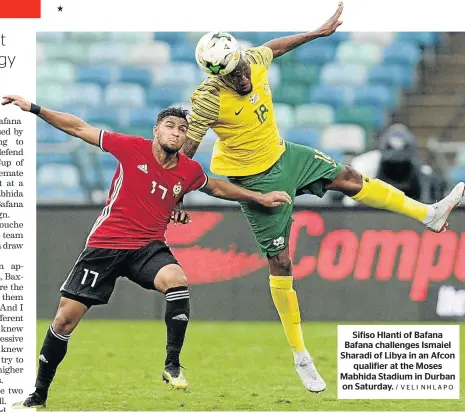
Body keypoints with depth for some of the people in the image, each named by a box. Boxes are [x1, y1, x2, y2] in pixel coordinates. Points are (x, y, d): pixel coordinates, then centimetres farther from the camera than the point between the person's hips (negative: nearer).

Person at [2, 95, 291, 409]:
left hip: (148, 248, 1)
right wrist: (34, 109, -8)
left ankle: (173, 365, -21)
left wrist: (259, 197, 26)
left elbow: (216, 187, 24)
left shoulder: (190, 171, 1)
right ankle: (39, 395, 12)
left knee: (177, 280, -32)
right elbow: (78, 128, -4)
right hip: (105, 245, -1)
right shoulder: (132, 148, -9)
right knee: (66, 317, -3)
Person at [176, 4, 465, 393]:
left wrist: (319, 32, 18)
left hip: (284, 156, 6)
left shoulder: (253, 62, -14)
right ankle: (300, 357, 8)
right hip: (256, 179, -6)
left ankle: (430, 214, 30)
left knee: (350, 179, 10)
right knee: (280, 262, -2)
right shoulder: (209, 99, -31)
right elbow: (185, 147, -22)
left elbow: (275, 46, 11)